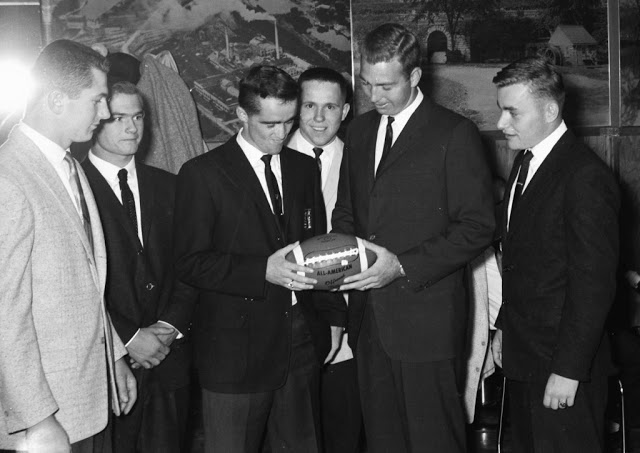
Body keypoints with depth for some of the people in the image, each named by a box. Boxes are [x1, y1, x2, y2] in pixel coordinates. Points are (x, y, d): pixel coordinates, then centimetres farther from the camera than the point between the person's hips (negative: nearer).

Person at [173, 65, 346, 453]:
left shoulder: (305, 168, 11)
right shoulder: (202, 174, -6)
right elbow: (191, 263, -11)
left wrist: (333, 317, 11)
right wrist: (262, 271, -22)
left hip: (303, 344, 5)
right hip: (236, 348, -4)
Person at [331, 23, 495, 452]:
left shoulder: (455, 134, -7)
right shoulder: (360, 130, 13)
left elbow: (478, 226, -10)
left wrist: (403, 266, -18)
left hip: (427, 317, -5)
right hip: (369, 318, 6)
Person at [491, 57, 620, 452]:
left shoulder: (585, 176, -18)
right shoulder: (525, 162, 9)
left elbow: (594, 284, -20)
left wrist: (568, 371, -19)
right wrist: (504, 328, 13)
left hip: (564, 362, -8)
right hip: (521, 353, 8)